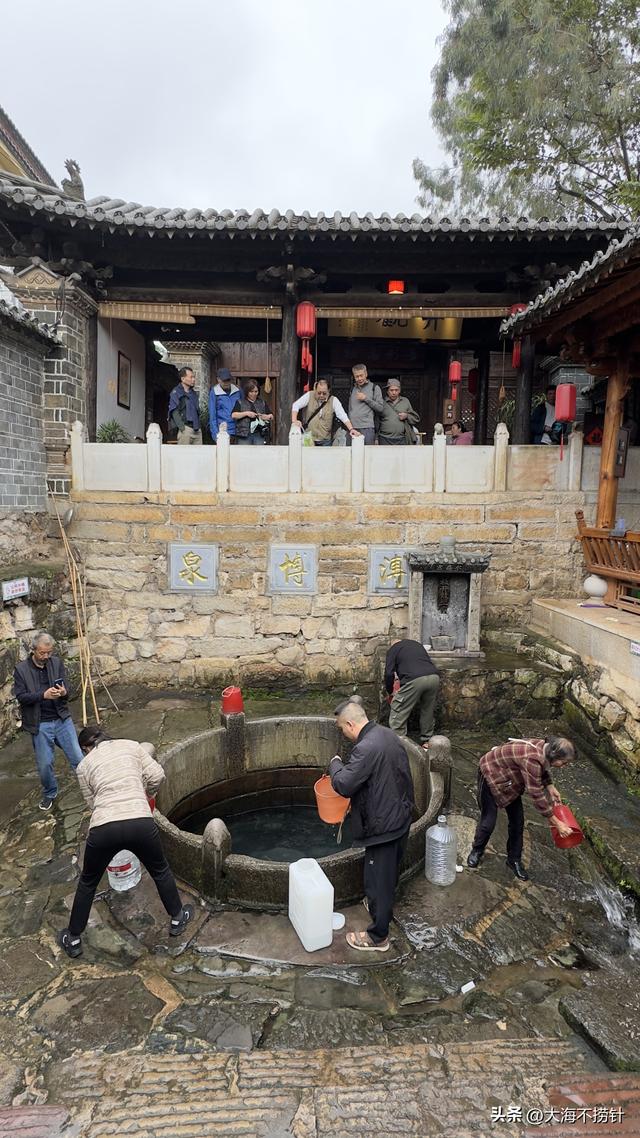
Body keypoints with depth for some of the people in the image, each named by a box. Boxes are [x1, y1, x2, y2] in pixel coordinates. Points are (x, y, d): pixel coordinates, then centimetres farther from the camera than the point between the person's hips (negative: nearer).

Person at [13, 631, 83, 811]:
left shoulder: (57, 662, 0)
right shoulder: (21, 669, -6)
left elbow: (67, 690, 1)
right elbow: (21, 697, -11)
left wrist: (64, 693, -24)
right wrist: (43, 695, -26)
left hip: (62, 719, 1)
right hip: (40, 724, -1)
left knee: (78, 758, 2)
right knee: (44, 764, 9)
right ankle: (49, 793, 35)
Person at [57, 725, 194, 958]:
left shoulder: (84, 766, 17)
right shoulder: (131, 745, 17)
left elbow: (93, 803, 19)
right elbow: (156, 775, 9)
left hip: (103, 828, 0)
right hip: (140, 823, 0)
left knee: (87, 883, 29)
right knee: (160, 871, 28)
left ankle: (73, 940, 43)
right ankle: (177, 919, 43)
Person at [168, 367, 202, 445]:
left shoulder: (194, 393, 19)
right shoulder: (176, 392, -3)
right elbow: (174, 412, -10)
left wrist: (198, 425, 14)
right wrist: (182, 428, -17)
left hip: (197, 429, 7)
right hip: (186, 429, -7)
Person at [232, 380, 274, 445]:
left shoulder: (262, 403, 15)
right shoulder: (240, 402, 7)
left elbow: (272, 417, 14)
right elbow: (233, 415, -5)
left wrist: (267, 417, -9)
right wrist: (246, 413, -15)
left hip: (259, 435, 2)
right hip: (244, 435, -2)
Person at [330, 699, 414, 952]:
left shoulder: (367, 748, -29)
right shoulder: (387, 734, 1)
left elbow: (344, 784, -27)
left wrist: (335, 765, -9)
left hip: (382, 825, -9)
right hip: (401, 816, 9)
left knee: (378, 879, 7)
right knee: (390, 871, 28)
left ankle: (378, 937, 22)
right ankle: (383, 905, 49)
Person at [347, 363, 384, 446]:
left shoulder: (374, 388, 4)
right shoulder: (353, 389, 19)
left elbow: (381, 408, -2)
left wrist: (366, 398, -7)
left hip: (367, 429, -4)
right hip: (352, 428, 4)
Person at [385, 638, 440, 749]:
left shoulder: (393, 649, 18)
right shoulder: (417, 644, 34)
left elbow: (389, 673, 8)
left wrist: (390, 691, 23)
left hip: (414, 680, -5)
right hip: (434, 677, 6)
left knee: (398, 714, 5)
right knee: (428, 711, 23)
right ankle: (426, 742, 30)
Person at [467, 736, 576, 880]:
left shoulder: (544, 748, -14)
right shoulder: (532, 760, -39)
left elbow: (544, 768, 13)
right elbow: (537, 797, -32)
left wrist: (550, 787, -1)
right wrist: (557, 824, -23)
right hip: (491, 775, -8)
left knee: (517, 821, 10)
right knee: (488, 821, 2)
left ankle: (514, 860, 27)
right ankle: (476, 851, 29)